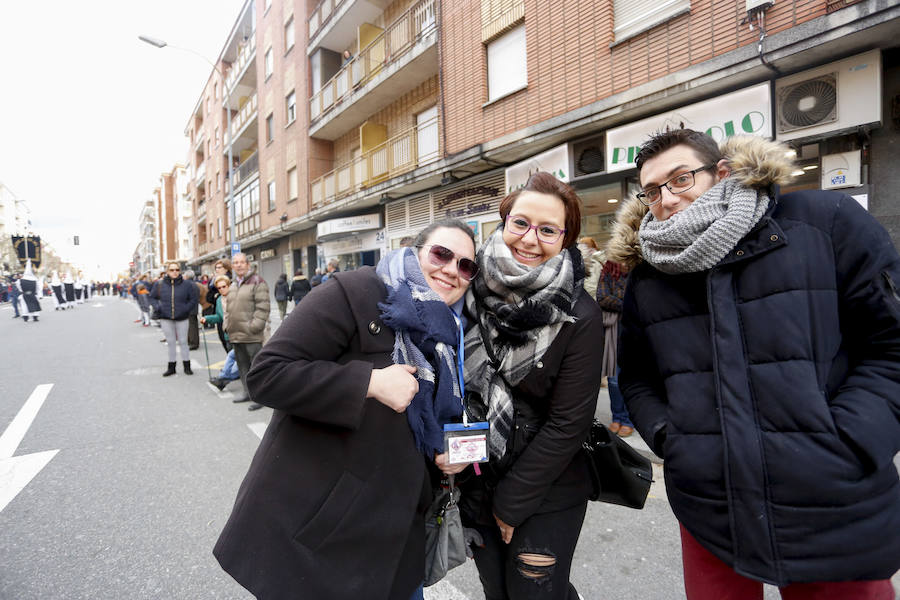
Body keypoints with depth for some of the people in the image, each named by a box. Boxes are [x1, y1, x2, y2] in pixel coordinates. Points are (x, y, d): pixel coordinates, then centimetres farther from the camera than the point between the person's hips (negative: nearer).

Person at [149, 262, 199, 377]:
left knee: (183, 342, 6)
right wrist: (157, 307, -4)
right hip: (166, 318, 2)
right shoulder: (159, 284, 0)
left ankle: (187, 367, 15)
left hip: (182, 318, -1)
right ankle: (171, 367, 20)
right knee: (170, 342, 10)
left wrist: (185, 309, -12)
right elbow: (152, 298, 13)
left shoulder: (186, 284, -5)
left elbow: (193, 300, 1)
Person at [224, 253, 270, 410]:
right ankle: (248, 393, 28)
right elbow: (228, 308, 25)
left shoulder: (257, 282, -7)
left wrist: (255, 325, -18)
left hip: (251, 335, -8)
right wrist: (227, 325, 15)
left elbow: (262, 306, -14)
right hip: (235, 335, 8)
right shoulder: (233, 284, 18)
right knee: (242, 365, 16)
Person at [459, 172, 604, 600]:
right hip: (474, 483, 4)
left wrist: (512, 502, -10)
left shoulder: (579, 317, -17)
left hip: (546, 495, -3)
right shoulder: (474, 290, -8)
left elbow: (568, 423, -14)